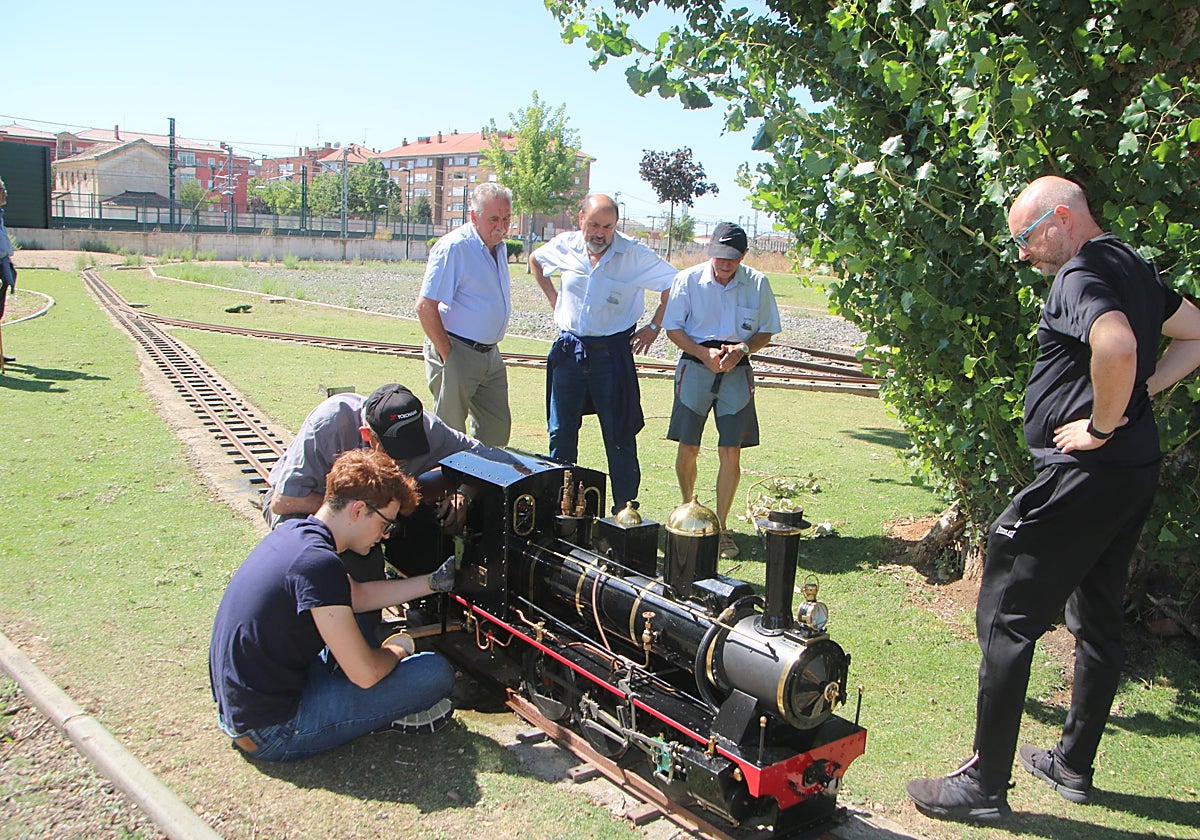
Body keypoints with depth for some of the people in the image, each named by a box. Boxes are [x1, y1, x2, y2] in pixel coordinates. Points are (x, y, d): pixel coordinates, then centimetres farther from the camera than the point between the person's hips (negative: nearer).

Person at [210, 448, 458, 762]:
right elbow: (366, 674, -23)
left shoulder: (293, 532, 4)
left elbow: (357, 596, 21)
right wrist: (396, 650, -1)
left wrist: (434, 582, 20)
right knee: (436, 673, -14)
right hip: (271, 733, -10)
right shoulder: (319, 563, -25)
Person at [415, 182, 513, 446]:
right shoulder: (453, 247, -16)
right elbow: (425, 307, -20)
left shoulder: (499, 247, 11)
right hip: (457, 352, -8)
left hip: (490, 354, 8)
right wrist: (447, 355, -17)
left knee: (497, 429, 12)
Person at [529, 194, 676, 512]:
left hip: (612, 352, -3)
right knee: (560, 433, 9)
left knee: (619, 437, 2)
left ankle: (625, 510, 12)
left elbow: (676, 284, -3)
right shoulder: (565, 246, 1)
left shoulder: (635, 254, -10)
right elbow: (535, 259, 22)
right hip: (568, 351, 4)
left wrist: (655, 326, -4)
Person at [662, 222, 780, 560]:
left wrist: (742, 349, -13)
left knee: (731, 452, -3)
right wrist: (704, 353, -15)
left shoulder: (757, 283, 0)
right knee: (688, 448, 5)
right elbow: (673, 328, 0)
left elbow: (766, 331, 7)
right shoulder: (688, 279, -3)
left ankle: (721, 528, 8)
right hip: (695, 367, 0)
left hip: (736, 372, 1)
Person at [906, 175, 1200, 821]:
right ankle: (1074, 763, 33)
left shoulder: (1080, 275, -16)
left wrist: (1103, 424, -21)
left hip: (1085, 472, -10)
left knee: (1006, 618, -4)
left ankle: (984, 785, 3)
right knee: (1097, 618, 18)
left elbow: (1117, 345, -35)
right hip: (1135, 472, 11)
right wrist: (1137, 395, 11)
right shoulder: (1131, 266, 15)